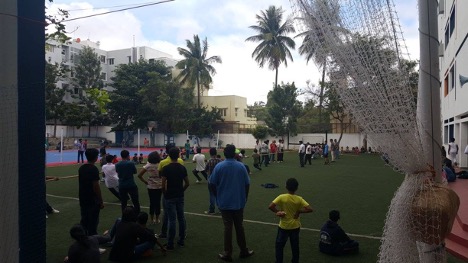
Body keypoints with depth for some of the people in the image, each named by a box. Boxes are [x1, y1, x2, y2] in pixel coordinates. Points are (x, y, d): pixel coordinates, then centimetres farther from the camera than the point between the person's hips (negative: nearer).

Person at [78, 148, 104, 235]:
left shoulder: (81, 168, 5)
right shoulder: (94, 169, -18)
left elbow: (81, 183, 14)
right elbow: (96, 186, -20)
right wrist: (101, 201, -13)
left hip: (83, 199, 8)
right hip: (92, 200, -8)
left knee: (84, 221, 18)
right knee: (93, 222, 2)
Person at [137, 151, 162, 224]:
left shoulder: (148, 165, -5)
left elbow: (139, 175, -8)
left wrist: (145, 182, 1)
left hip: (150, 187, 1)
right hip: (159, 186, -1)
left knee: (152, 203, 12)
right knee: (158, 202, 9)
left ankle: (152, 219, 20)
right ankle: (157, 219, 18)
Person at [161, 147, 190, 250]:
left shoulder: (166, 168, -12)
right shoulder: (182, 168, 0)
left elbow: (163, 184, -12)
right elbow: (187, 183, 4)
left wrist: (165, 193, 4)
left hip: (170, 197, -4)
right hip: (180, 196, 4)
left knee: (171, 219, -2)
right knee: (181, 218, 12)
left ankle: (170, 244, 4)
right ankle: (181, 240, 22)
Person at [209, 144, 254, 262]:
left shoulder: (219, 166, -9)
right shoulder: (241, 166, -6)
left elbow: (212, 184, -5)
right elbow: (247, 184, -2)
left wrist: (218, 196, 12)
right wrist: (244, 197, 13)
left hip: (224, 202, -1)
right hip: (239, 202, 1)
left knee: (228, 227, 7)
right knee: (239, 226, 14)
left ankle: (228, 254, 14)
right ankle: (244, 251, 26)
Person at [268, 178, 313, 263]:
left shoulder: (282, 197, -18)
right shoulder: (299, 199, -11)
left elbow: (270, 207, -25)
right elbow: (310, 209, -17)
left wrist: (277, 211, -10)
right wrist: (299, 211, -8)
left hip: (284, 227, -3)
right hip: (295, 226, 3)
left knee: (279, 246, 13)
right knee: (295, 246, 20)